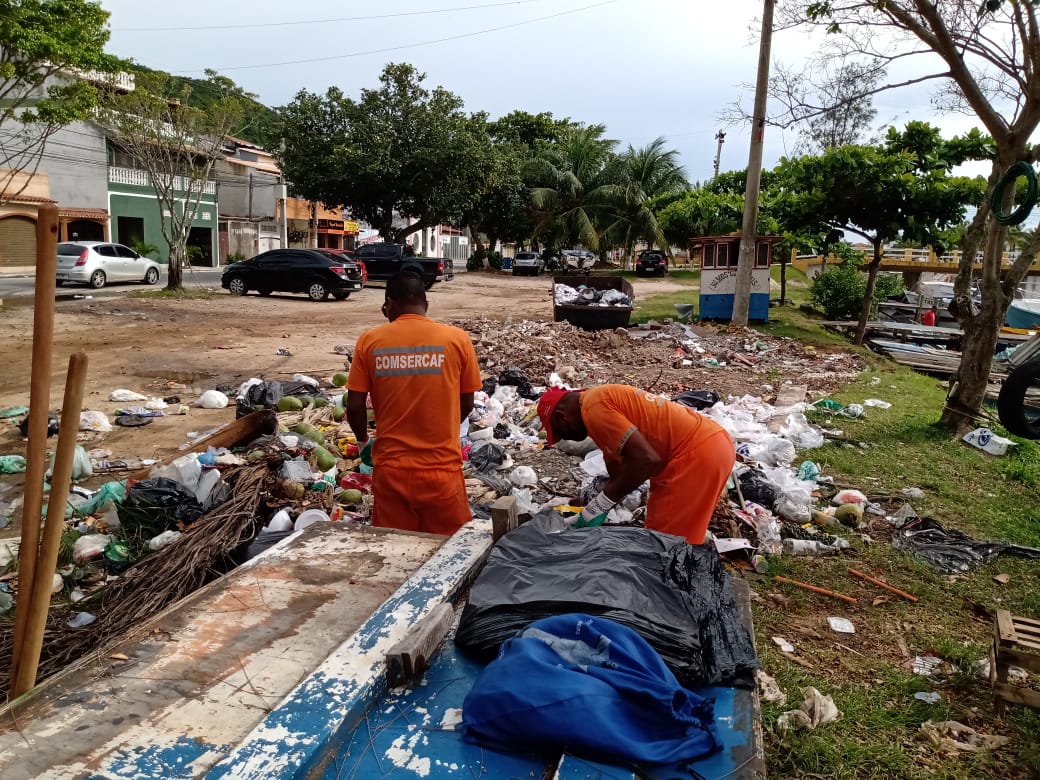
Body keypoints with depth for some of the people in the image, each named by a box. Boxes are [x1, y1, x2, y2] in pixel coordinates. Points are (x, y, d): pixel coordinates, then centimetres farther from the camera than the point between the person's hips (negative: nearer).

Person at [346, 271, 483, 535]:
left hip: (390, 469, 1)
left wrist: (363, 440, 18)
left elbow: (354, 406, -1)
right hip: (441, 469, -1)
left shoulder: (369, 341, -3)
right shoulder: (457, 338, -4)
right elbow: (466, 404, 3)